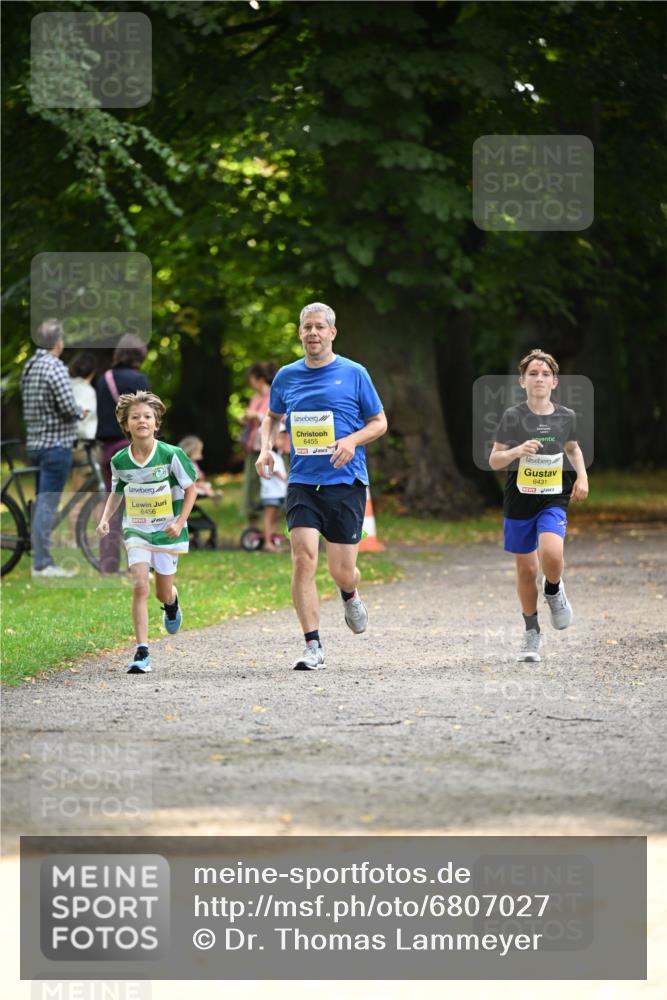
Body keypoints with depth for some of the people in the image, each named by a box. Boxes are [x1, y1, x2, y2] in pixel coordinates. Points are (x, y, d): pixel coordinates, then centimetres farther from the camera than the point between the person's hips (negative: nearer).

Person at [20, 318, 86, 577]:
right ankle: (42, 564, -9)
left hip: (35, 444, 9)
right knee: (47, 505, -8)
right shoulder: (55, 368, -16)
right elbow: (68, 406, -21)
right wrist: (81, 412, 2)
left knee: (42, 504, 15)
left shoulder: (29, 367, 11)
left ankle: (42, 560, 20)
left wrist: (75, 412, 16)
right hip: (56, 444, -9)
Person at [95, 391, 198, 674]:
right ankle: (142, 653, -14)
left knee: (163, 593, 10)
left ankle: (172, 604, 51)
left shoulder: (171, 455, -15)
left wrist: (180, 522, -13)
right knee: (140, 586, -16)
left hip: (167, 532, -1)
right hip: (136, 531, 1)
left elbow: (190, 489, -3)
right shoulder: (119, 461, -6)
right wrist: (105, 519, -2)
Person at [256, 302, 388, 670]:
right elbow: (272, 416, 25)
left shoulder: (354, 374, 0)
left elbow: (379, 422, 6)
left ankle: (350, 595, 38)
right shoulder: (286, 376, 8)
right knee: (303, 558, -15)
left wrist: (352, 440, -13)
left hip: (346, 482, -2)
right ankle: (313, 647, -10)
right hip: (302, 483, 2)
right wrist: (266, 448, 6)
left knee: (342, 571, -2)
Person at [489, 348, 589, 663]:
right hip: (520, 500, 0)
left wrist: (582, 475, 5)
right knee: (526, 569, 7)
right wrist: (517, 451, -23)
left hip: (553, 499, 0)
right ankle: (531, 632, 26)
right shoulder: (513, 417, -7)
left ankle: (553, 591, 9)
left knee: (552, 554, -26)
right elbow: (494, 460, -4)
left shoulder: (566, 416, 1)